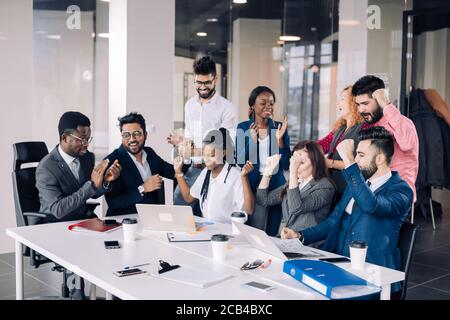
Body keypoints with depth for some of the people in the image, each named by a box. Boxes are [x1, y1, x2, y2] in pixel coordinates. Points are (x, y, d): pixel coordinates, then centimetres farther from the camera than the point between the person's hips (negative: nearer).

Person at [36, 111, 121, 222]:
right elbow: (58, 210, -25)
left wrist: (105, 182, -9)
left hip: (85, 219, 6)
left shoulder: (88, 157, 0)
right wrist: (92, 185, -29)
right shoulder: (46, 168, -17)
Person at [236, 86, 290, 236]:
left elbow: (286, 165, -3)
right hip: (250, 186, 0)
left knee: (271, 233, 9)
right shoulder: (243, 127, 1)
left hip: (275, 187, 1)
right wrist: (252, 141, -19)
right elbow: (239, 161, -5)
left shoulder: (279, 127, 1)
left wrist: (279, 139, -16)